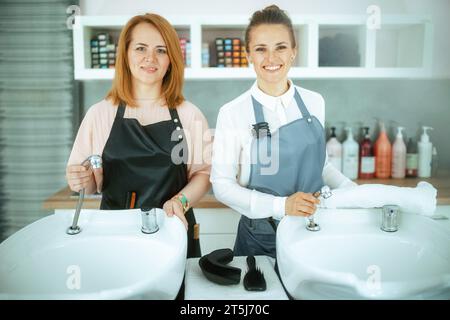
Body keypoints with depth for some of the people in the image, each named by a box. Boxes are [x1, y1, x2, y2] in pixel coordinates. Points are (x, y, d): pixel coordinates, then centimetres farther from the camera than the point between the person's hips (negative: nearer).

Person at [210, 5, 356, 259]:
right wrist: (281, 206, -23)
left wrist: (352, 190, 0)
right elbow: (223, 185, -12)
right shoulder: (233, 113, -14)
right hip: (261, 237, -3)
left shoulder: (315, 102, -1)